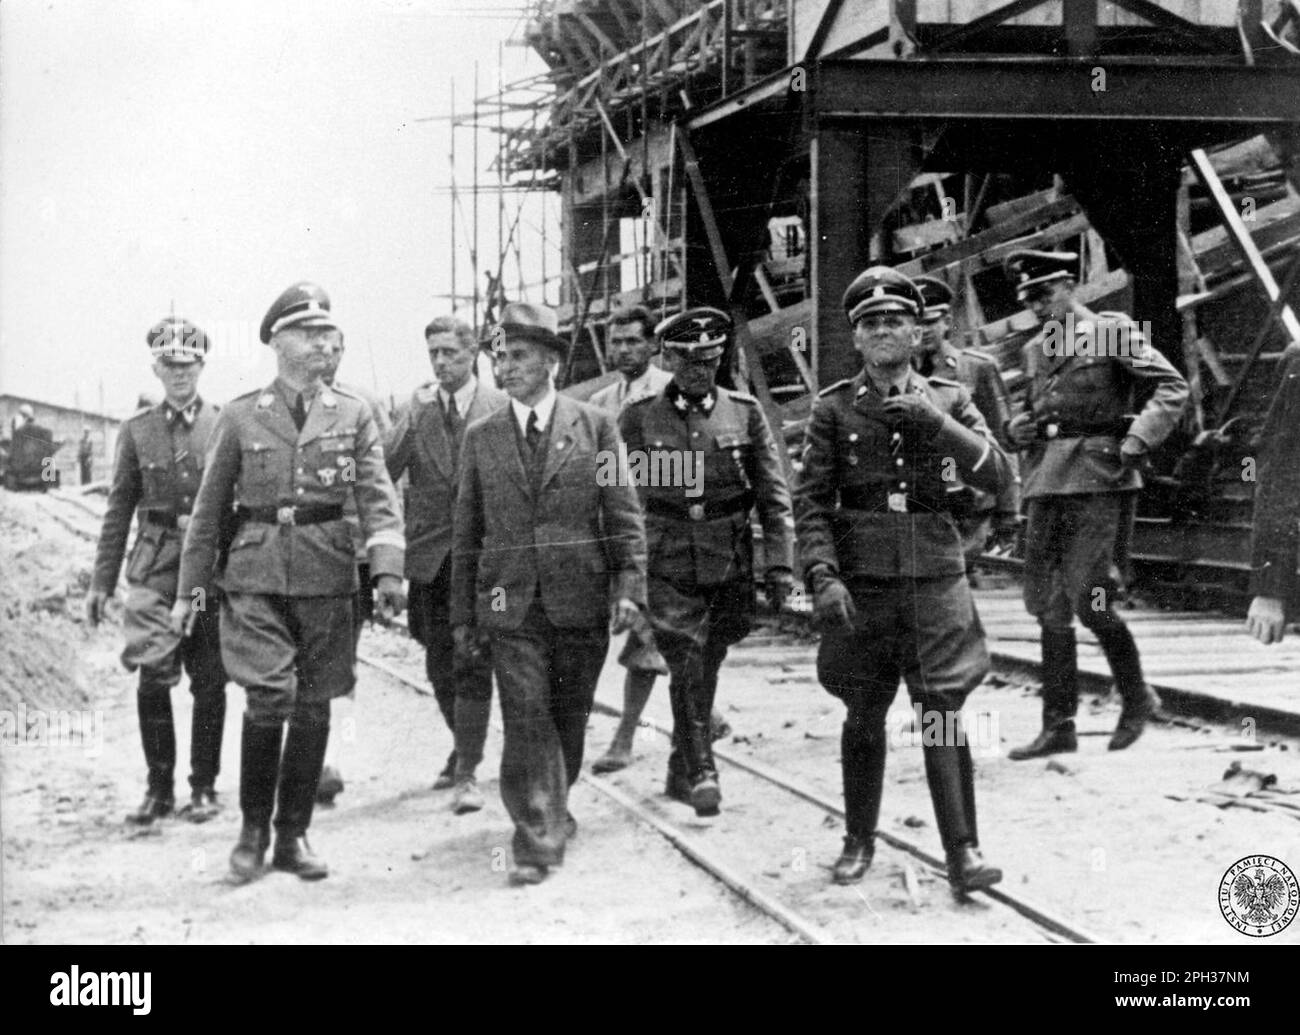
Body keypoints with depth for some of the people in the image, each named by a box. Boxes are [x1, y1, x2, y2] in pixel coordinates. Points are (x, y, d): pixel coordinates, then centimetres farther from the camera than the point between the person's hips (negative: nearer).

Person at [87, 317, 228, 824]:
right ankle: (159, 787, 5)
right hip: (155, 568, 1)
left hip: (212, 568, 0)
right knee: (152, 677, -9)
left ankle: (203, 787, 18)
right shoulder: (137, 430, 7)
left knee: (209, 684, 4)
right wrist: (101, 582, 8)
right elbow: (119, 510, 10)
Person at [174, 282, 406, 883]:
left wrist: (388, 570, -18)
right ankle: (254, 828, 5)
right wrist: (186, 591, 9)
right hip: (256, 575, -1)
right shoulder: (240, 417, 6)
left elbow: (378, 497, -3)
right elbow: (210, 509, 10)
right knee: (268, 698, -14)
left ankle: (293, 836, 18)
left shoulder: (354, 415, 7)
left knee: (313, 708, 5)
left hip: (326, 576, 2)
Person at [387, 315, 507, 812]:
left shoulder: (502, 407, -1)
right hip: (430, 555, 4)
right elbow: (384, 472, -4)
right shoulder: (416, 409, 6)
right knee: (440, 667, 13)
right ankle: (463, 747, 33)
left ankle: (467, 772, -7)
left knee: (473, 664, -9)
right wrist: (412, 420, -16)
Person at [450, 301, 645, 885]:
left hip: (581, 601, 0)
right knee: (526, 722, -8)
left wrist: (628, 587, -9)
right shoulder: (481, 438, 8)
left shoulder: (595, 427, 3)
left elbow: (625, 516, 2)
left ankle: (550, 812, 34)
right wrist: (462, 615, 8)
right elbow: (466, 532, 11)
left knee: (568, 721, 11)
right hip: (510, 604, 0)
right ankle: (538, 841, -5)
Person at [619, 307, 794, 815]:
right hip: (668, 572, -2)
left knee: (704, 673, 10)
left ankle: (679, 773, 25)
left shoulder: (744, 412, 3)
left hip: (730, 569, 2)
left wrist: (780, 565, -3)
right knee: (687, 667, -14)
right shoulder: (638, 418, 0)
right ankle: (701, 772, -11)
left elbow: (774, 496, 4)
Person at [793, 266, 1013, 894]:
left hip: (936, 581, 0)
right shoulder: (834, 408, 5)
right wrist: (822, 577, -12)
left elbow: (998, 478, -1)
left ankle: (962, 852, -2)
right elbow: (810, 500, 0)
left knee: (943, 713, -6)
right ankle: (859, 842, 23)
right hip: (860, 584, 0)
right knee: (863, 717, 7)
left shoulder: (947, 401, 8)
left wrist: (938, 424, -14)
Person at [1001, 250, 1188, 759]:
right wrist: (1018, 427, 7)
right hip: (1046, 482, 7)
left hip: (1098, 480, -7)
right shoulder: (1035, 349, 17)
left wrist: (1136, 443, -18)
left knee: (1087, 599, -11)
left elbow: (1172, 388, -7)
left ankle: (1137, 696, 12)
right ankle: (1059, 726, 10)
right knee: (1049, 605, 4)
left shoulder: (1113, 332, -2)